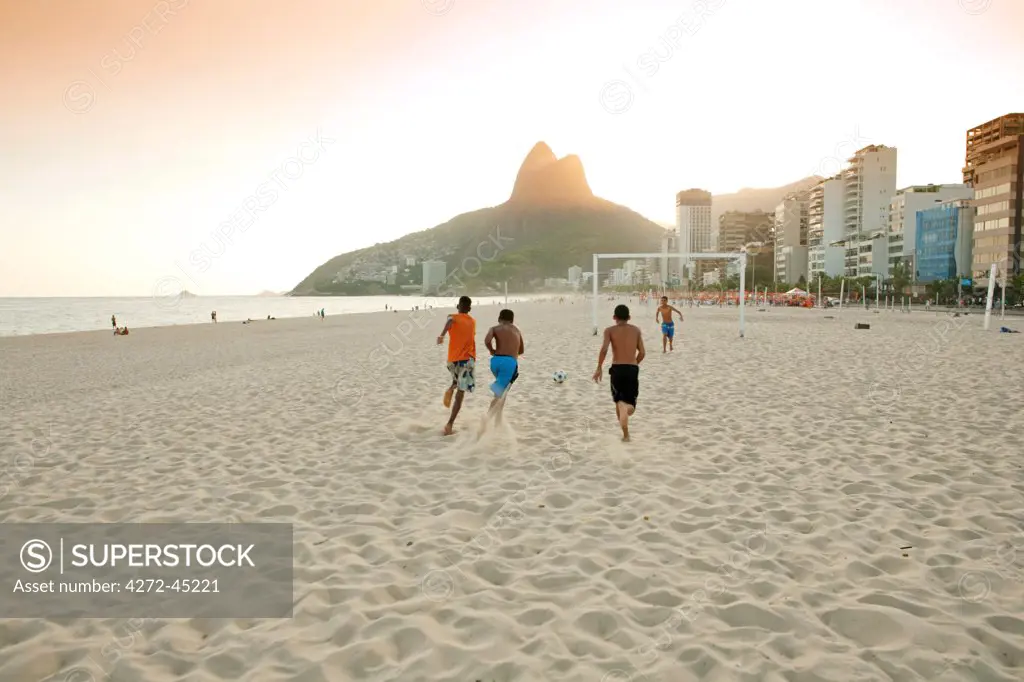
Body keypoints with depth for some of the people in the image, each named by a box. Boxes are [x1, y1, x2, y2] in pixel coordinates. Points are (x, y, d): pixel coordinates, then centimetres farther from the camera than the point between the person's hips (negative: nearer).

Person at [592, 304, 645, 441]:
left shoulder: (610, 330, 2)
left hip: (617, 369, -1)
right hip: (632, 369, 1)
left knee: (619, 402, 15)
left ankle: (626, 434, 4)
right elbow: (642, 352, 7)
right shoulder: (636, 330, 10)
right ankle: (627, 407, -29)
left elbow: (604, 349, -14)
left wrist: (599, 368, -6)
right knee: (630, 406, 8)